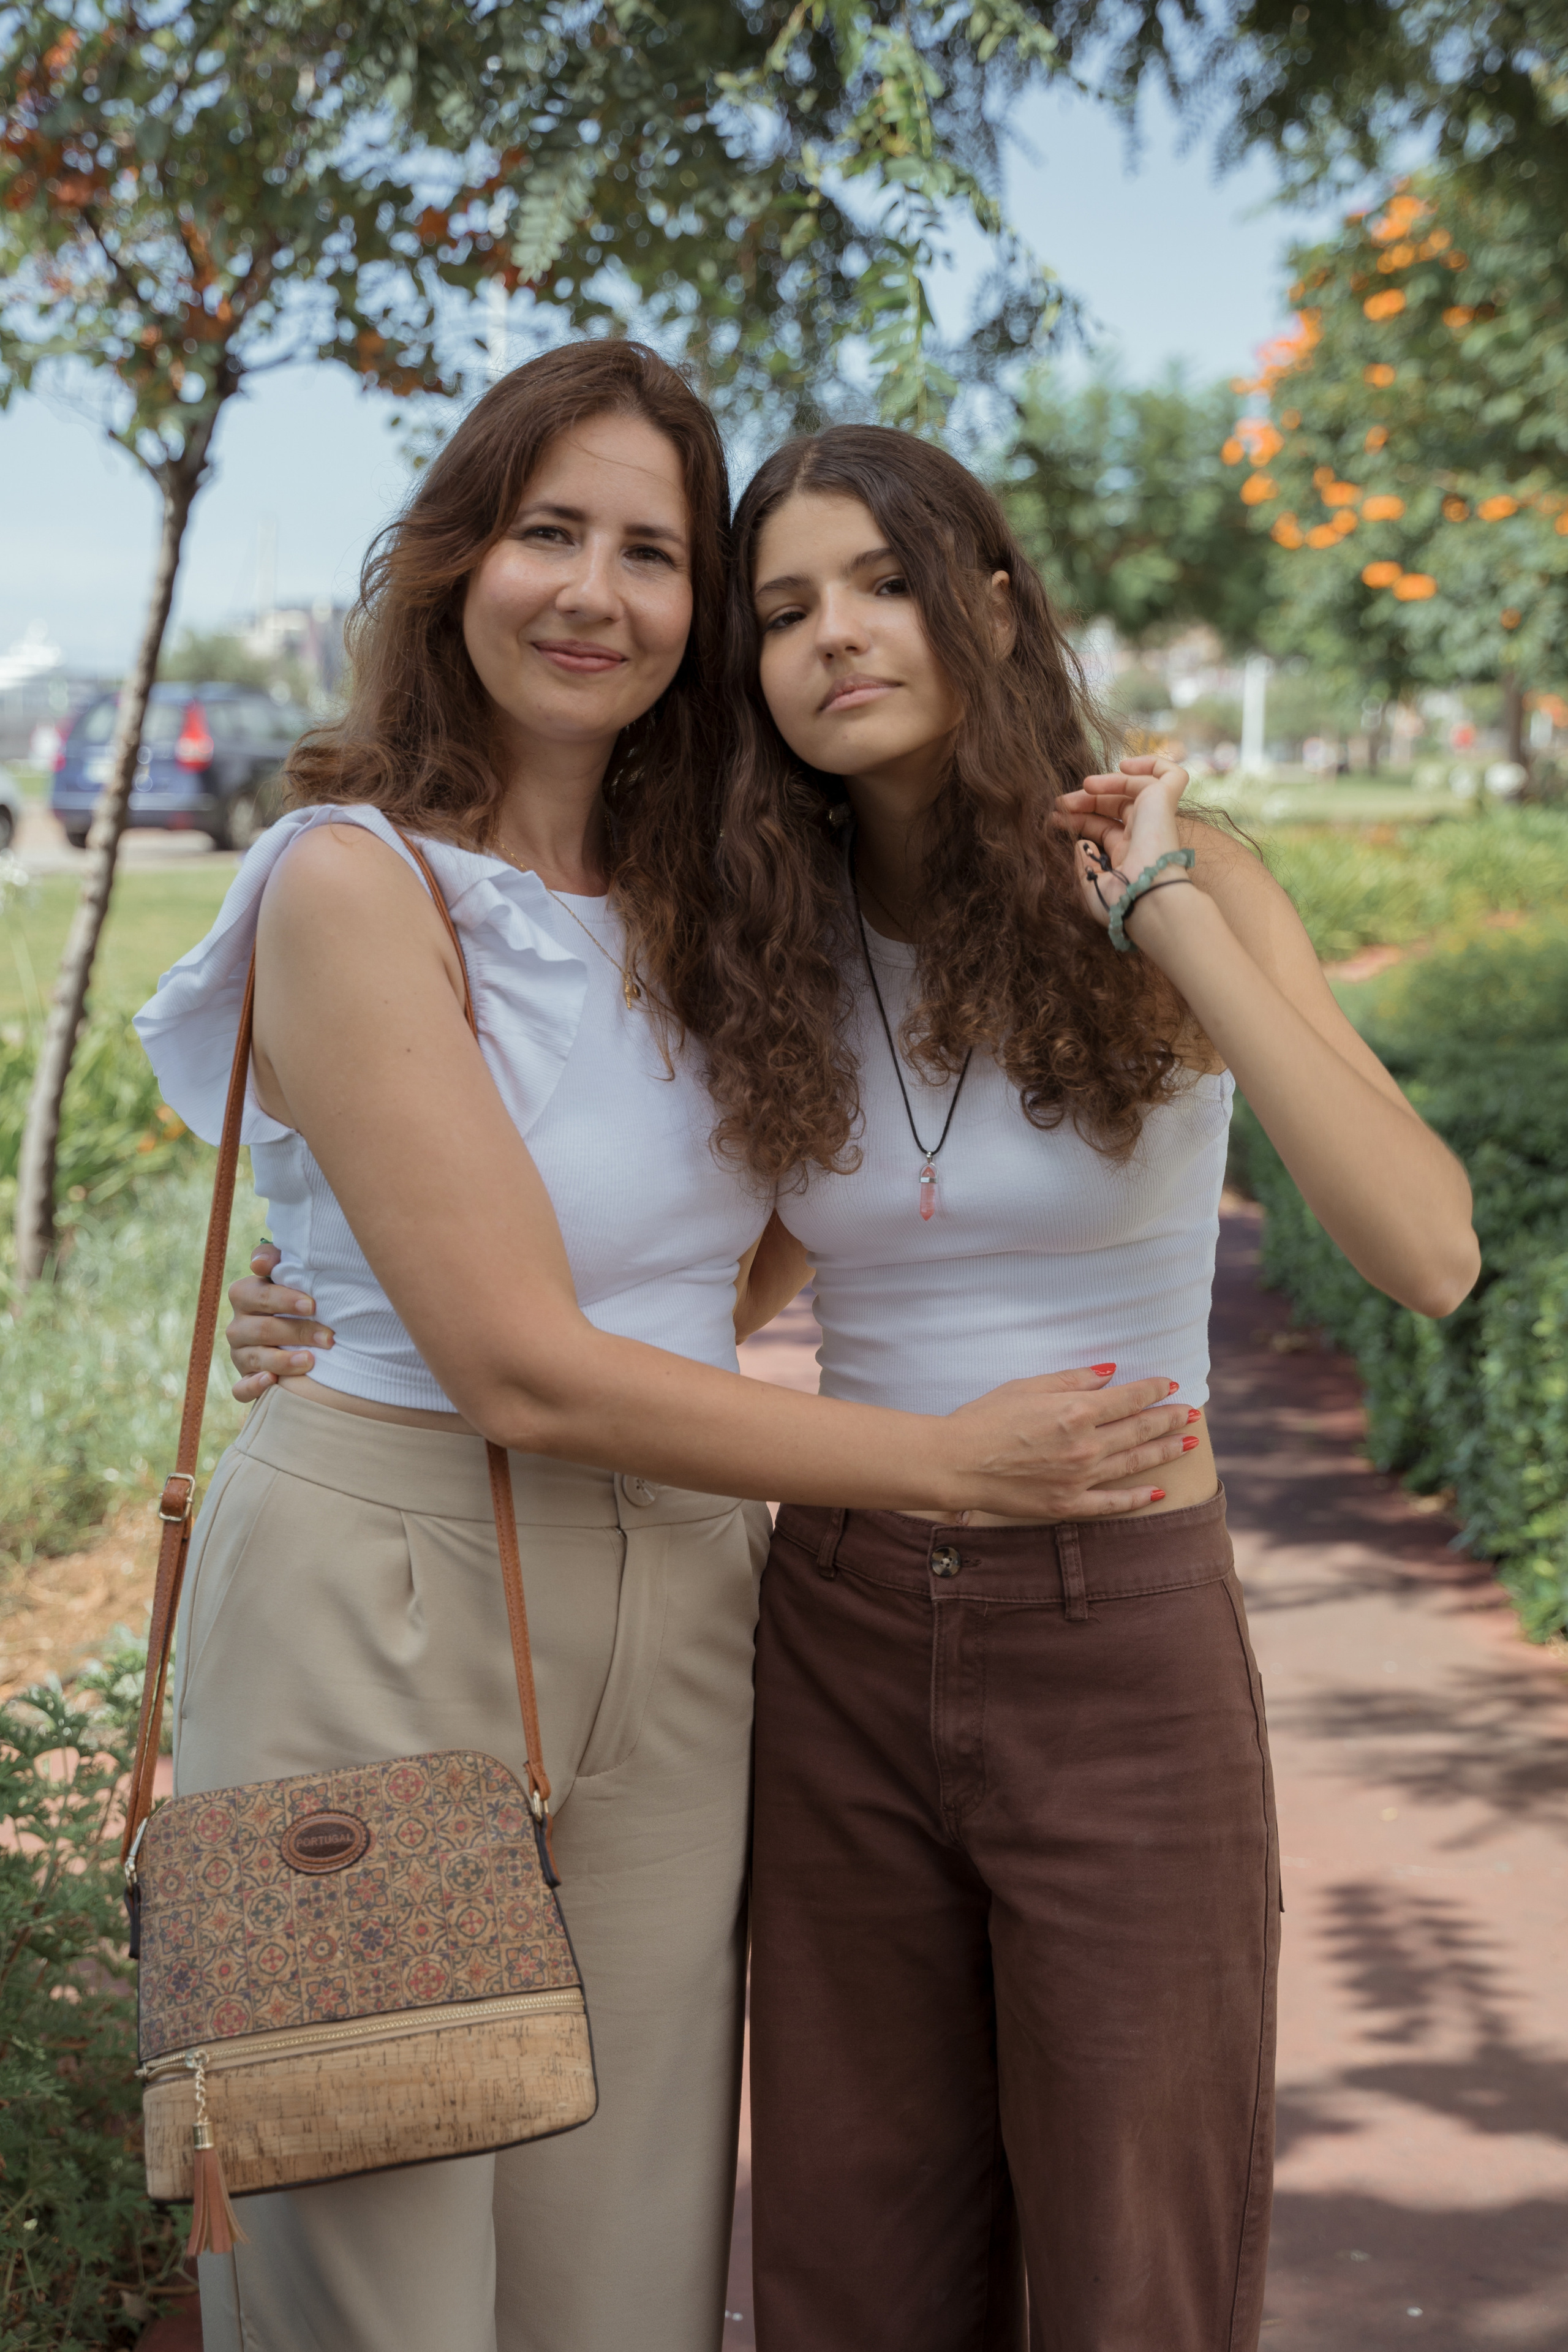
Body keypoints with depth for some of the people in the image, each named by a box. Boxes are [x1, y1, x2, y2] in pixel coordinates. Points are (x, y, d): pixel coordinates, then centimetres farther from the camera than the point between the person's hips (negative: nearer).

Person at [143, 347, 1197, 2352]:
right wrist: (944, 1462, -9)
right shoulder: (355, 884, -12)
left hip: (669, 1629, 6)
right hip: (380, 1603, -6)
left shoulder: (681, 904, 10)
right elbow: (528, 1373, -16)